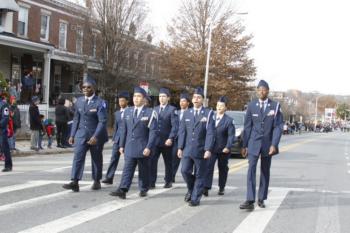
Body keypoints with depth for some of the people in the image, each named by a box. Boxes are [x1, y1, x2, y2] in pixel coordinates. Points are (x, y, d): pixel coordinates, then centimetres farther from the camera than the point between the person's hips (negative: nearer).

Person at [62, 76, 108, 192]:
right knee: (78, 156, -12)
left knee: (96, 159, 10)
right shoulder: (79, 101, 6)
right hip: (81, 134, 3)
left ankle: (96, 181, 26)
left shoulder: (100, 103, -11)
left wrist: (95, 136, -26)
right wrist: (72, 135, 7)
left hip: (96, 135, -3)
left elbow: (102, 121, -17)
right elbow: (76, 119, 12)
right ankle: (74, 182, -18)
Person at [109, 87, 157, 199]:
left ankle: (143, 189, 22)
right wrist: (121, 145, 9)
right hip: (129, 147, 3)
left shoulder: (150, 113, -5)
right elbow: (124, 129, 12)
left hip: (143, 148, -3)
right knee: (127, 169, -5)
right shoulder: (127, 111, 10)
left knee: (143, 170, 8)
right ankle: (122, 190, -13)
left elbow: (153, 131, -8)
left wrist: (149, 147, -15)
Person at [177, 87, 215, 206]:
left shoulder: (208, 113, -3)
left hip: (201, 150, -3)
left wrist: (208, 149, -15)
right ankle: (191, 189, 25)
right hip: (187, 149, 3)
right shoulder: (186, 113, 9)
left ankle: (195, 198, 14)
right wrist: (180, 147, 3)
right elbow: (182, 131, 9)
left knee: (199, 175, 3)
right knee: (185, 171, -2)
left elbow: (210, 133, -9)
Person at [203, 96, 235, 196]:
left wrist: (228, 147, -22)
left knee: (222, 168, 10)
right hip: (211, 148, 2)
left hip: (223, 149, -2)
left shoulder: (229, 120, -3)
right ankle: (206, 188, -14)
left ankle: (221, 188, 23)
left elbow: (231, 135, -10)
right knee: (208, 166, -11)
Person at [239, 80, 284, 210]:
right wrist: (244, 145, 3)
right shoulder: (251, 105, 1)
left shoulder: (275, 106, -3)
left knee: (265, 172, 9)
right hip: (254, 143, 0)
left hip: (268, 143, 0)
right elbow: (247, 126, 4)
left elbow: (278, 127, -5)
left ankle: (261, 199, 20)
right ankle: (250, 201, -16)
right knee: (251, 170, -11)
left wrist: (274, 145, -15)